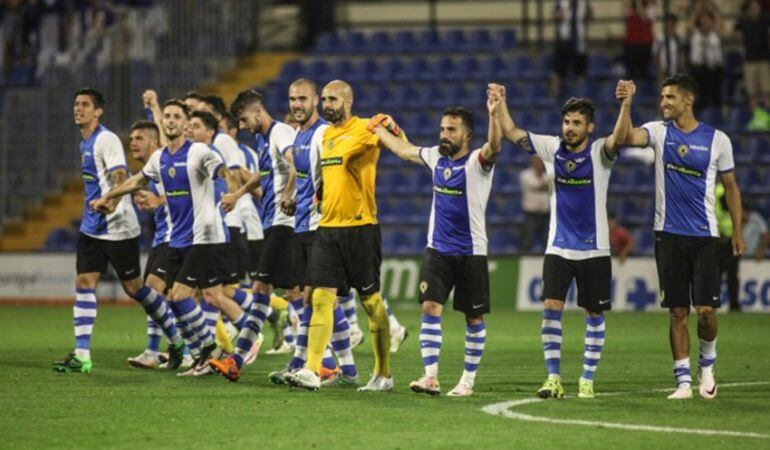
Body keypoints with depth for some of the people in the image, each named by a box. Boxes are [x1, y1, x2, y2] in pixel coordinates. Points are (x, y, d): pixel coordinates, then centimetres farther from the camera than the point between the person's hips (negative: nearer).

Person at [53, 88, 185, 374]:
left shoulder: (106, 140, -14)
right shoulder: (85, 142, 14)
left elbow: (120, 176, -27)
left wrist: (112, 202, -41)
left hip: (118, 228, -8)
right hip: (92, 228, 8)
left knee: (133, 287, 1)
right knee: (84, 283, -3)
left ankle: (176, 340, 19)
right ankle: (81, 356, -4)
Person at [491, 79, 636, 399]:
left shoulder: (599, 152, -8)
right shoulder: (551, 148, 1)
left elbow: (619, 136, -29)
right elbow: (511, 132, 5)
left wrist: (626, 104, -45)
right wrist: (500, 103, -4)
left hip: (594, 250, -2)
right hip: (559, 249, 2)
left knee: (594, 314, 3)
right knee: (551, 307, -10)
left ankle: (587, 380, 13)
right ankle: (553, 379, -6)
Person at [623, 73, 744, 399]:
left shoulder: (717, 139, 1)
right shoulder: (659, 131, 3)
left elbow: (731, 187, 9)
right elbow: (629, 137, -17)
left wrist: (738, 231, 9)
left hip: (705, 235, -1)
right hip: (668, 234, 1)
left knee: (706, 309, -7)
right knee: (678, 312, 1)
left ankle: (707, 362, 20)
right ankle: (683, 380, 7)